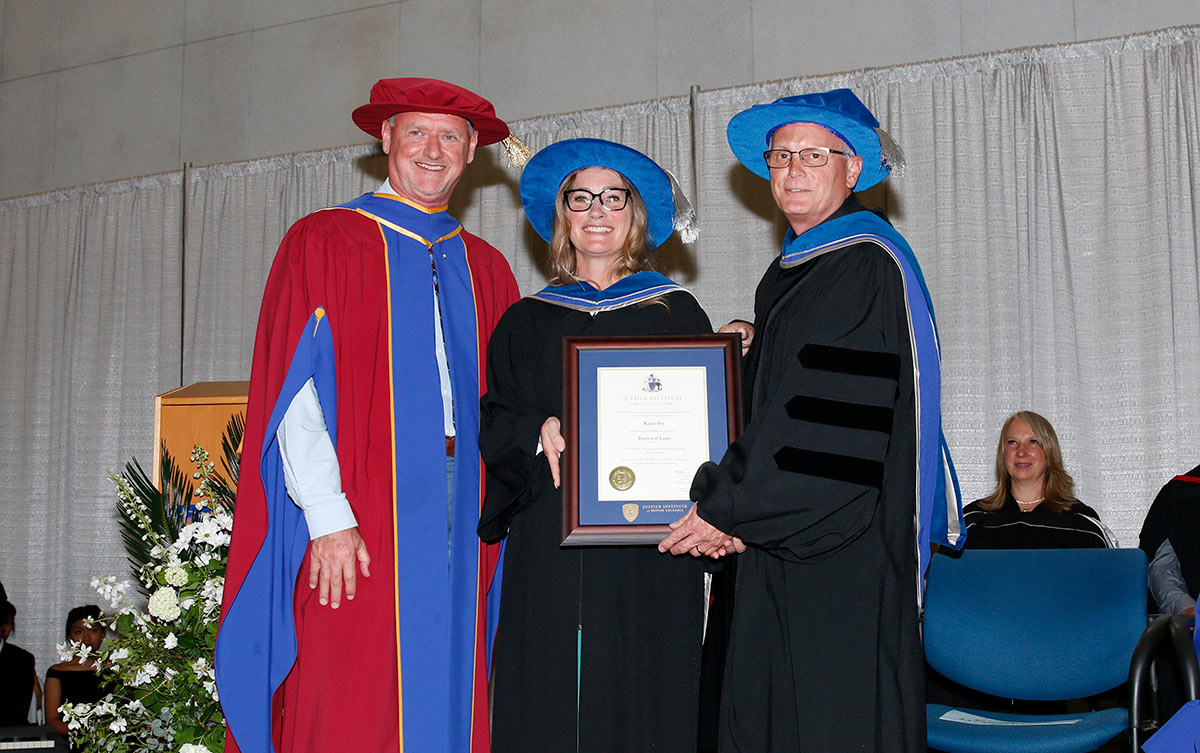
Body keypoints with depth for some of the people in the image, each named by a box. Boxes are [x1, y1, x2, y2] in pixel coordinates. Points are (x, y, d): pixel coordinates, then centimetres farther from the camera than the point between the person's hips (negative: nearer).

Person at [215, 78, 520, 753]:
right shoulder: (322, 242, 3)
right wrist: (328, 518, -14)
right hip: (354, 528, -4)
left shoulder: (488, 269, 17)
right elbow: (296, 390, -6)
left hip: (463, 528, 4)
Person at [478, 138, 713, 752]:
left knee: (642, 700, -2)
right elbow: (493, 424, 9)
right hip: (548, 550, 1)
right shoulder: (527, 321, 14)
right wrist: (541, 432, -12)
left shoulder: (675, 311, 10)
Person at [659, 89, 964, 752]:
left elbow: (825, 419, -19)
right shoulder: (788, 273, 18)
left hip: (847, 545, -8)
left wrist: (727, 508, -13)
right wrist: (730, 505, 6)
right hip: (780, 540, 9)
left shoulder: (866, 265, -11)